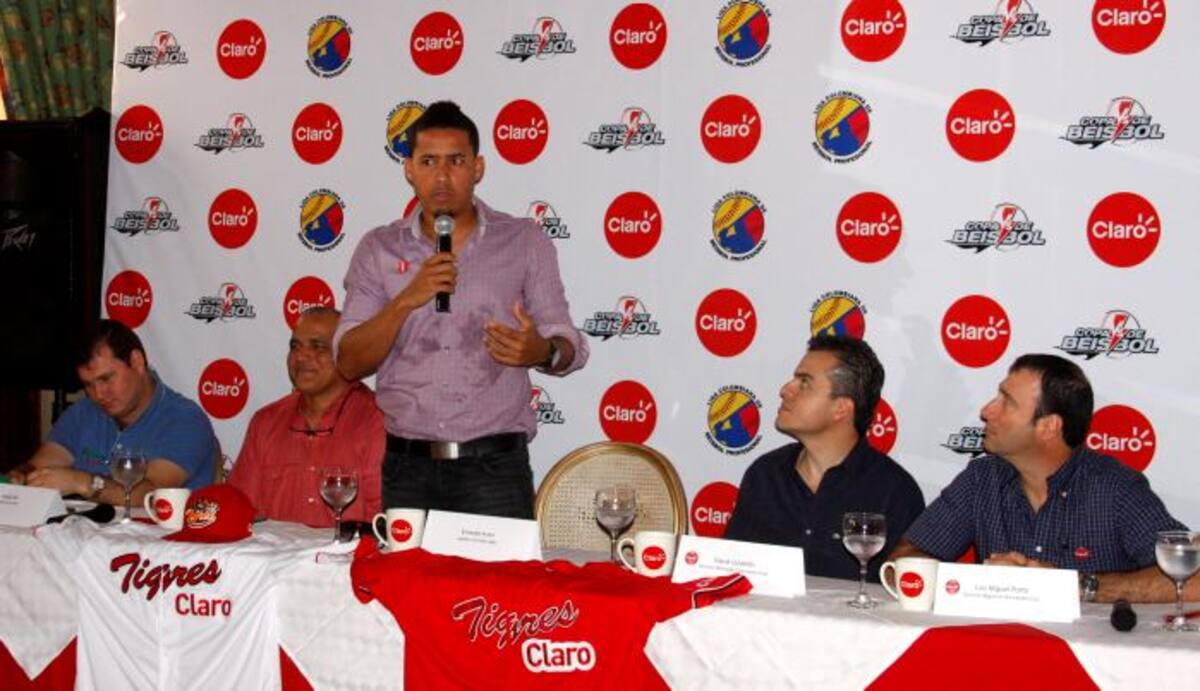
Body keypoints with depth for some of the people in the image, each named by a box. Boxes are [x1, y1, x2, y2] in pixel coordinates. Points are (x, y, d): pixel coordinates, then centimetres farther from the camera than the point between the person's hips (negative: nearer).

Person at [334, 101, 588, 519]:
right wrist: (407, 300, -13)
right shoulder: (378, 249, 8)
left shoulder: (524, 242, 5)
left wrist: (542, 352, -18)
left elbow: (570, 347, 6)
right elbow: (350, 363, 2)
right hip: (407, 466, 1)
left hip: (494, 466, -1)